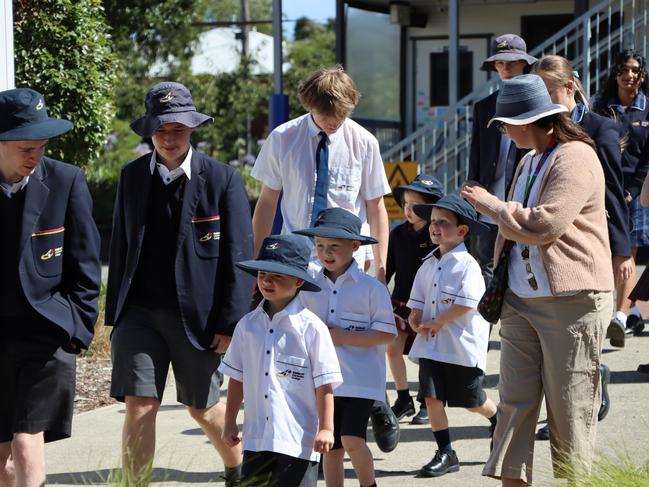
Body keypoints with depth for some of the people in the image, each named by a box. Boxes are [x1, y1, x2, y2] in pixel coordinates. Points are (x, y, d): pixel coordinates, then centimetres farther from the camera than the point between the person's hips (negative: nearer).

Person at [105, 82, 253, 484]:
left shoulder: (222, 179, -5)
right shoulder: (132, 176, 5)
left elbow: (238, 255, -5)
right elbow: (121, 247, 11)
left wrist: (232, 323, -9)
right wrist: (114, 313, 10)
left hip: (197, 315, -2)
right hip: (140, 312, 2)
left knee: (203, 407, 14)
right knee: (139, 408, -8)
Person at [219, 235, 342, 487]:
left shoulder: (311, 327, -8)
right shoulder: (247, 325, 6)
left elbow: (325, 383, -7)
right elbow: (237, 377, 13)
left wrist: (326, 428, -10)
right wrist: (230, 422, 14)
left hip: (298, 439, -5)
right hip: (256, 437, 5)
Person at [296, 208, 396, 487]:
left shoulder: (371, 288, -6)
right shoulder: (311, 288, 6)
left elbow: (386, 334, -9)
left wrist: (342, 337, -16)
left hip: (361, 379, -4)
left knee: (352, 440, -16)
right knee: (331, 448, 9)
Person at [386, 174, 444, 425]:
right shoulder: (398, 234, 1)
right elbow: (388, 268, 10)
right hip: (401, 301, 4)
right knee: (393, 349, -1)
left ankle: (426, 403, 19)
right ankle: (403, 399, 13)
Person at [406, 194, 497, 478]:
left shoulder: (467, 265, -11)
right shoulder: (428, 265, 10)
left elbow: (466, 303, -20)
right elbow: (418, 302, 14)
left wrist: (436, 323, -15)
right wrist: (415, 321, -6)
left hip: (462, 345, -6)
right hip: (431, 345, 6)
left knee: (472, 402, 8)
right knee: (432, 398, -4)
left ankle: (498, 421, 38)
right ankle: (445, 454, 3)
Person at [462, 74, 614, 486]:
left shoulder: (576, 159, -12)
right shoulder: (530, 162, 16)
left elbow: (542, 226, -21)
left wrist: (490, 204, -8)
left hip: (571, 302, -8)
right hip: (522, 300, 8)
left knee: (569, 410, 0)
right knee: (514, 403, 2)